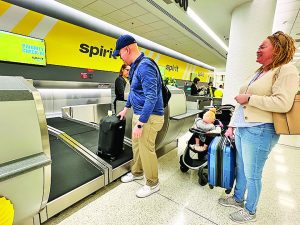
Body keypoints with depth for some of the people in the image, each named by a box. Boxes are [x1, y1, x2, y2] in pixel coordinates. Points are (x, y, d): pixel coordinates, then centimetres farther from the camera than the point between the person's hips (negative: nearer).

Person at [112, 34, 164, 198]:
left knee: (146, 150, 3)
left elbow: (151, 98, -26)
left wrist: (140, 124, -25)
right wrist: (126, 108, 30)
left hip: (149, 117, -10)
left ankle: (152, 184, 25)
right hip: (139, 114, 10)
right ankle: (137, 172, 43)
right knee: (137, 145, 21)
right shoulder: (136, 66, 13)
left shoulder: (145, 66, -20)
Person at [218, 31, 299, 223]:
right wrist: (232, 125, 15)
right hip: (242, 129, 8)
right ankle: (238, 198, 40)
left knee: (252, 174, 6)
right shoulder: (258, 73, 19)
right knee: (241, 168, 20)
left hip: (259, 131, -8)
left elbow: (283, 103, -21)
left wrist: (249, 98, -15)